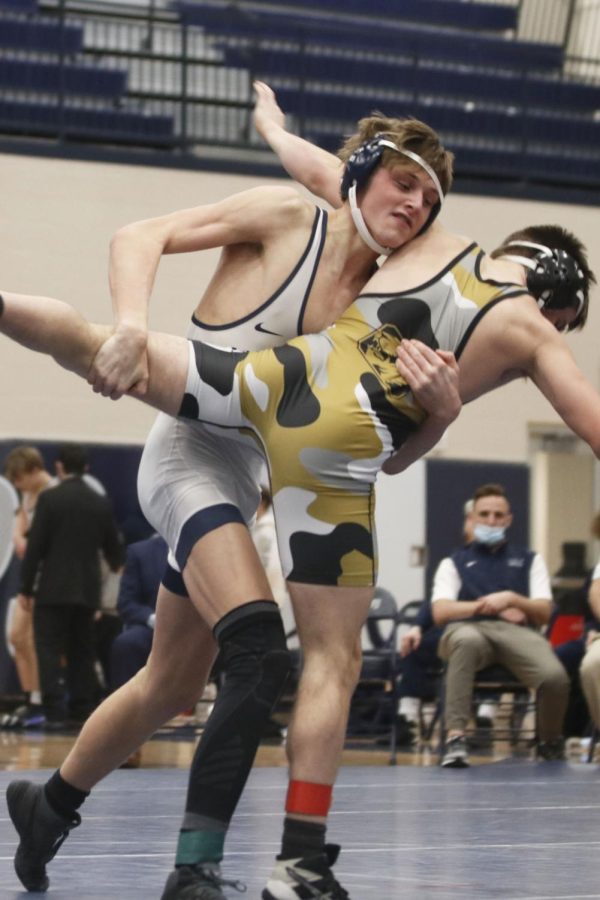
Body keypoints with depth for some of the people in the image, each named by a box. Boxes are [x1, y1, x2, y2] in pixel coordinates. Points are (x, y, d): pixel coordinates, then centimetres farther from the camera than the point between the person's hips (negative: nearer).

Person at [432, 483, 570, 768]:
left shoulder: (529, 560, 26)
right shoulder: (454, 562, 23)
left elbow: (544, 613, 13)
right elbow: (440, 612, 6)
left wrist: (512, 599, -5)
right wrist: (488, 606, 1)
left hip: (517, 631, 1)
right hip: (468, 628, -1)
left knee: (554, 676, -32)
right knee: (467, 640, -43)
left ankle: (549, 742, 1)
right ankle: (455, 737, -46)